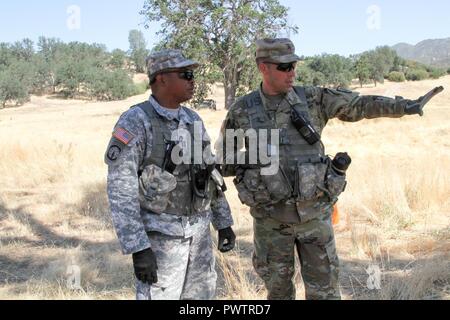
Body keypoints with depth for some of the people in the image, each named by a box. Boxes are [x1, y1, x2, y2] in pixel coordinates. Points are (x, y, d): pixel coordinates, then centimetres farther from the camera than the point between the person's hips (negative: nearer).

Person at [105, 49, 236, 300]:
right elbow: (121, 191, -20)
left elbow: (208, 174, 15)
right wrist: (138, 248, -24)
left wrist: (224, 222, 14)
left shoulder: (192, 120, 7)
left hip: (197, 230, 7)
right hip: (159, 233, -7)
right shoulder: (134, 123, -17)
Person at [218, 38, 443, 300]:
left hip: (314, 214, 1)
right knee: (278, 287, 14)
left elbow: (359, 105, -3)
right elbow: (226, 165, 4)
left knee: (324, 289, 6)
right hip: (271, 218, 0)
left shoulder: (311, 99, -2)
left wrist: (407, 106, -11)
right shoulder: (241, 112, -4)